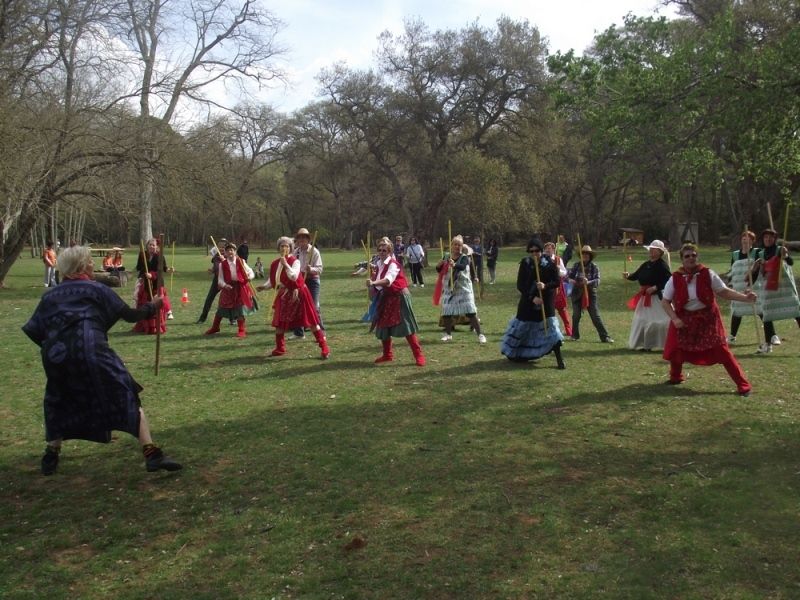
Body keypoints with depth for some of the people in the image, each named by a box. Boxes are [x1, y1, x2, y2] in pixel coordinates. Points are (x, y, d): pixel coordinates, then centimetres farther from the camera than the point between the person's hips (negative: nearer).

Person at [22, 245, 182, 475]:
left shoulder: (51, 295, 23)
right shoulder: (96, 289, 12)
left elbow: (34, 330, 16)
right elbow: (129, 315, 15)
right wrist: (152, 307, 31)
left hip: (56, 355, 4)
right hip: (90, 351, -4)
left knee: (60, 404, 30)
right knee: (126, 398, -1)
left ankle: (51, 456, 33)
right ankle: (152, 454, -10)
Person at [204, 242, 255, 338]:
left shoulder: (241, 261, -1)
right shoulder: (222, 264, -2)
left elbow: (250, 272, 2)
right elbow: (220, 279, -2)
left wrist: (250, 277, -20)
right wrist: (224, 285, -22)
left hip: (240, 287, -1)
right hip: (228, 287, 1)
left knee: (240, 309, -3)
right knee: (221, 308, 11)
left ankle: (242, 330, 9)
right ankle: (215, 327, 31)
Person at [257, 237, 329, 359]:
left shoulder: (295, 261, -10)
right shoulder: (275, 264, 6)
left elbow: (294, 276, -26)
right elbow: (272, 281, 11)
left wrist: (285, 264, -26)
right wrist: (264, 286, -5)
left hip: (297, 294, -6)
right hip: (283, 295, 6)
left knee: (311, 320, -6)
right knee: (279, 322, 8)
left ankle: (324, 348, -2)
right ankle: (279, 349, 25)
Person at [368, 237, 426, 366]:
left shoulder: (393, 264, -15)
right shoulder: (379, 265, 9)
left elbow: (388, 279, -35)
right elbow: (376, 286, 16)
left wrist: (373, 283, -48)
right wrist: (372, 278, -2)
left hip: (399, 297, -8)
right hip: (386, 298, 8)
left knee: (406, 327, -10)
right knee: (383, 327, 11)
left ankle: (419, 355, -3)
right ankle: (387, 355, 27)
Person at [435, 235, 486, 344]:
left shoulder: (464, 257, -9)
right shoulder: (446, 258, 5)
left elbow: (462, 266, -30)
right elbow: (439, 271, 7)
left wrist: (454, 265, -52)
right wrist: (439, 265, -16)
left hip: (463, 289, -4)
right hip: (449, 289, 4)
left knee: (471, 313, -8)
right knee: (446, 313, 7)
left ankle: (480, 334, -1)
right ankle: (448, 334, 26)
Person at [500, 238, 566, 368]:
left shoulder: (549, 263, -5)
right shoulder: (525, 263, -3)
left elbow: (557, 282, -4)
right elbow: (520, 285, -5)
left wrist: (545, 286, -24)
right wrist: (532, 297, -16)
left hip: (546, 301, -1)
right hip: (528, 301, 2)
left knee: (550, 326, -9)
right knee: (522, 325, 10)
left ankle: (559, 359, -4)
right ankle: (514, 354, 31)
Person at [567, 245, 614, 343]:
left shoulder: (594, 267, -6)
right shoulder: (576, 265, 0)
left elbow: (597, 281, -16)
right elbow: (568, 275, 4)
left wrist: (588, 282, -35)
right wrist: (570, 280, -20)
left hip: (590, 294, -2)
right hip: (577, 294, 2)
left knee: (595, 316, -3)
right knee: (576, 315, 9)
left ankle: (605, 337, 1)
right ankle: (575, 335, 27)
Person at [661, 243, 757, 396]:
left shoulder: (707, 274, -8)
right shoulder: (675, 278, -8)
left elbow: (724, 292, -4)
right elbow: (665, 301, -2)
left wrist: (745, 298, -16)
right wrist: (674, 319, -13)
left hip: (707, 318, -1)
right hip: (684, 319, 2)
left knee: (721, 350, -7)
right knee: (675, 350, 5)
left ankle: (742, 384, 1)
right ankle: (676, 377, 36)